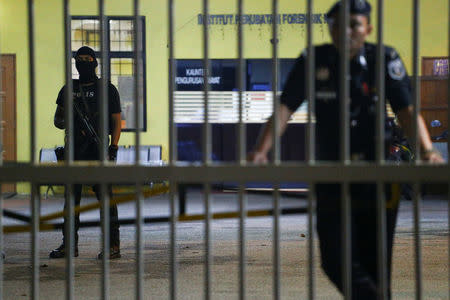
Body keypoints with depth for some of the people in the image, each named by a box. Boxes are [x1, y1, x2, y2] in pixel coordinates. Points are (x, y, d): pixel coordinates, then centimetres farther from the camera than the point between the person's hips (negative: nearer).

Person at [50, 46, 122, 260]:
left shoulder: (107, 90, 3)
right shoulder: (68, 90, 14)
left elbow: (117, 122, 1)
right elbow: (57, 120, 16)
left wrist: (113, 148, -11)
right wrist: (67, 122, -7)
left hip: (98, 152, -4)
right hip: (74, 151, 4)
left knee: (105, 197, -6)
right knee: (71, 197, 6)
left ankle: (113, 245, -4)